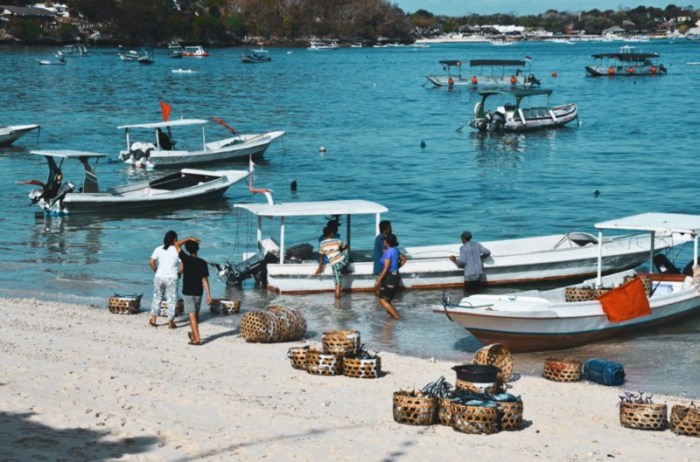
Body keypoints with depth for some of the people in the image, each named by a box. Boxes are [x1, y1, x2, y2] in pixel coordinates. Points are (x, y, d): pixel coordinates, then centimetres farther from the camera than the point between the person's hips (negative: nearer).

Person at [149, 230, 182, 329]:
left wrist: (156, 271, 11)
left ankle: (153, 319, 19)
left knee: (157, 297, 17)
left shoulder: (159, 249, 2)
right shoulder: (177, 250, -7)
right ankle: (170, 322, 10)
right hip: (171, 278, -3)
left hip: (159, 276, 3)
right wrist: (178, 273, 6)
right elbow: (183, 265, -10)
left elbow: (151, 262, -2)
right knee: (172, 300, 7)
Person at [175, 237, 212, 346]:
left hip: (187, 292, -3)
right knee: (196, 314, 19)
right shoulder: (202, 263, -5)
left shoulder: (186, 259, -11)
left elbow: (177, 244, -1)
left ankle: (197, 338, -15)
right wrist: (208, 295, -4)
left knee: (192, 315, -6)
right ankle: (193, 334, 35)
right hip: (198, 292, 3)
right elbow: (205, 279, -6)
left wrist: (189, 239, 1)